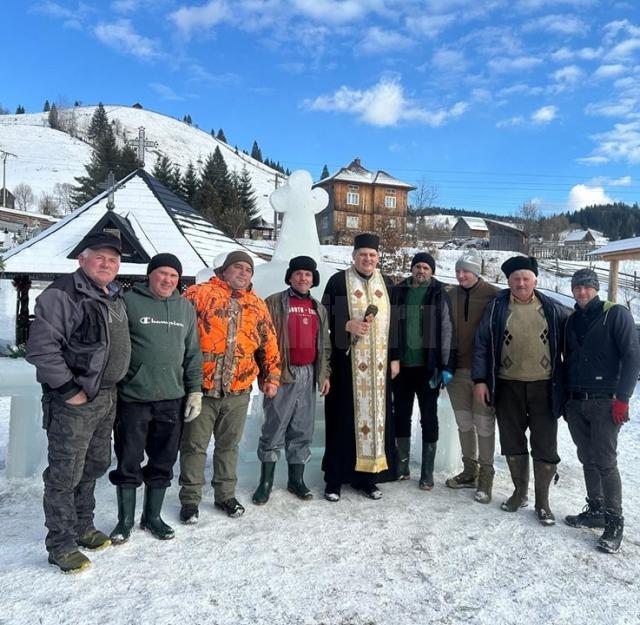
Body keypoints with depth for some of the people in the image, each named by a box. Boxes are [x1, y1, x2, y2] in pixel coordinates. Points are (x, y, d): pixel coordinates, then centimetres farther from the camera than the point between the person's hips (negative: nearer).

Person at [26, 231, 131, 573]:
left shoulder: (116, 297, 11)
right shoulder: (62, 294, -15)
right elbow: (40, 347, -20)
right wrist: (68, 389, -19)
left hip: (106, 397, 8)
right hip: (73, 401, -8)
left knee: (95, 465, 18)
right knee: (65, 473, 2)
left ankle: (82, 526, 35)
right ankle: (61, 545, 17)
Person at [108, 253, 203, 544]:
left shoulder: (185, 308, 9)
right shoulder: (128, 301, -5)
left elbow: (192, 353, 12)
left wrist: (195, 390, 8)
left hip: (172, 399, 4)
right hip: (132, 398, -3)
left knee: (163, 463, 13)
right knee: (128, 463, 8)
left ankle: (152, 516, 30)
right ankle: (125, 519, 26)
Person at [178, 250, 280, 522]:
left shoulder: (257, 305, 11)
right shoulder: (199, 294, -3)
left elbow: (269, 344, 15)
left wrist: (272, 376, 12)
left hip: (238, 390, 4)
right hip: (201, 387, -3)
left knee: (228, 445, 16)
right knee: (194, 445, 7)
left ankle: (225, 495, 32)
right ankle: (190, 499, 22)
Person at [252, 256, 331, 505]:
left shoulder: (318, 308, 16)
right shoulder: (274, 303, -2)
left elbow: (324, 344, 19)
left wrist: (324, 374, 14)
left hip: (308, 375, 5)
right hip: (282, 374, -5)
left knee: (302, 430, 11)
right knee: (274, 429, 1)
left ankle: (296, 479, 24)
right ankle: (266, 481, 14)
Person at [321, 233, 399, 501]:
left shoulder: (385, 284, 11)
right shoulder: (338, 281, -1)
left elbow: (393, 323, 14)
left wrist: (394, 357, 9)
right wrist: (347, 325, -17)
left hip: (377, 364, 4)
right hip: (346, 361, -4)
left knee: (375, 415, 7)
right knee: (343, 418, 0)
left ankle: (366, 476, 20)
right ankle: (335, 478, 12)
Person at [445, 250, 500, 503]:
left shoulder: (493, 295, -8)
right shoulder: (452, 295, 6)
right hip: (457, 370, 5)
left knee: (484, 424, 3)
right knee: (464, 423, 14)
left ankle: (486, 477, 18)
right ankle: (469, 471, 30)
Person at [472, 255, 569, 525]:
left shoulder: (552, 309, 1)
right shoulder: (497, 307, 0)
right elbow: (482, 344, 0)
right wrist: (479, 379, -6)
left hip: (544, 387, 0)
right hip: (508, 387, 1)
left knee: (545, 446, 5)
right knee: (513, 443, 12)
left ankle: (542, 500, 22)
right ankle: (520, 492, 31)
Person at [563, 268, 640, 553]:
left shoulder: (616, 314, -4)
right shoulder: (571, 321, 13)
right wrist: (564, 397, 14)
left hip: (604, 402, -5)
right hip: (575, 403, 6)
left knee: (605, 462, -4)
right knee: (587, 460, 12)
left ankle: (614, 522, 8)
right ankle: (595, 511, 25)